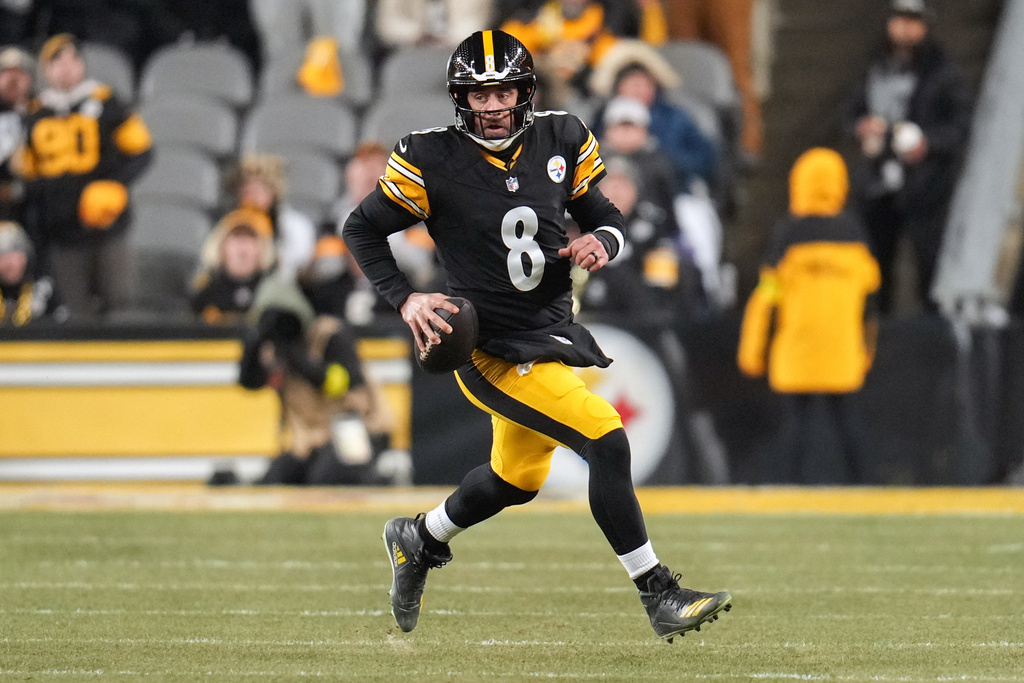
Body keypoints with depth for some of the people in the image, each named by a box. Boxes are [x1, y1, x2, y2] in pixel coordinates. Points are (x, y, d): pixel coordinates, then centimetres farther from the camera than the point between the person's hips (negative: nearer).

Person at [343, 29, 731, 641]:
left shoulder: (560, 141, 0)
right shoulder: (433, 160, -13)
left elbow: (608, 218, 9)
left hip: (556, 332, 7)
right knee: (607, 441, -19)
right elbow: (362, 230, -3)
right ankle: (660, 596, -13)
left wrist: (601, 241, -14)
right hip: (495, 353, -7)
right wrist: (405, 299, -14)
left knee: (517, 479, 22)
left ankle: (417, 541, 48)